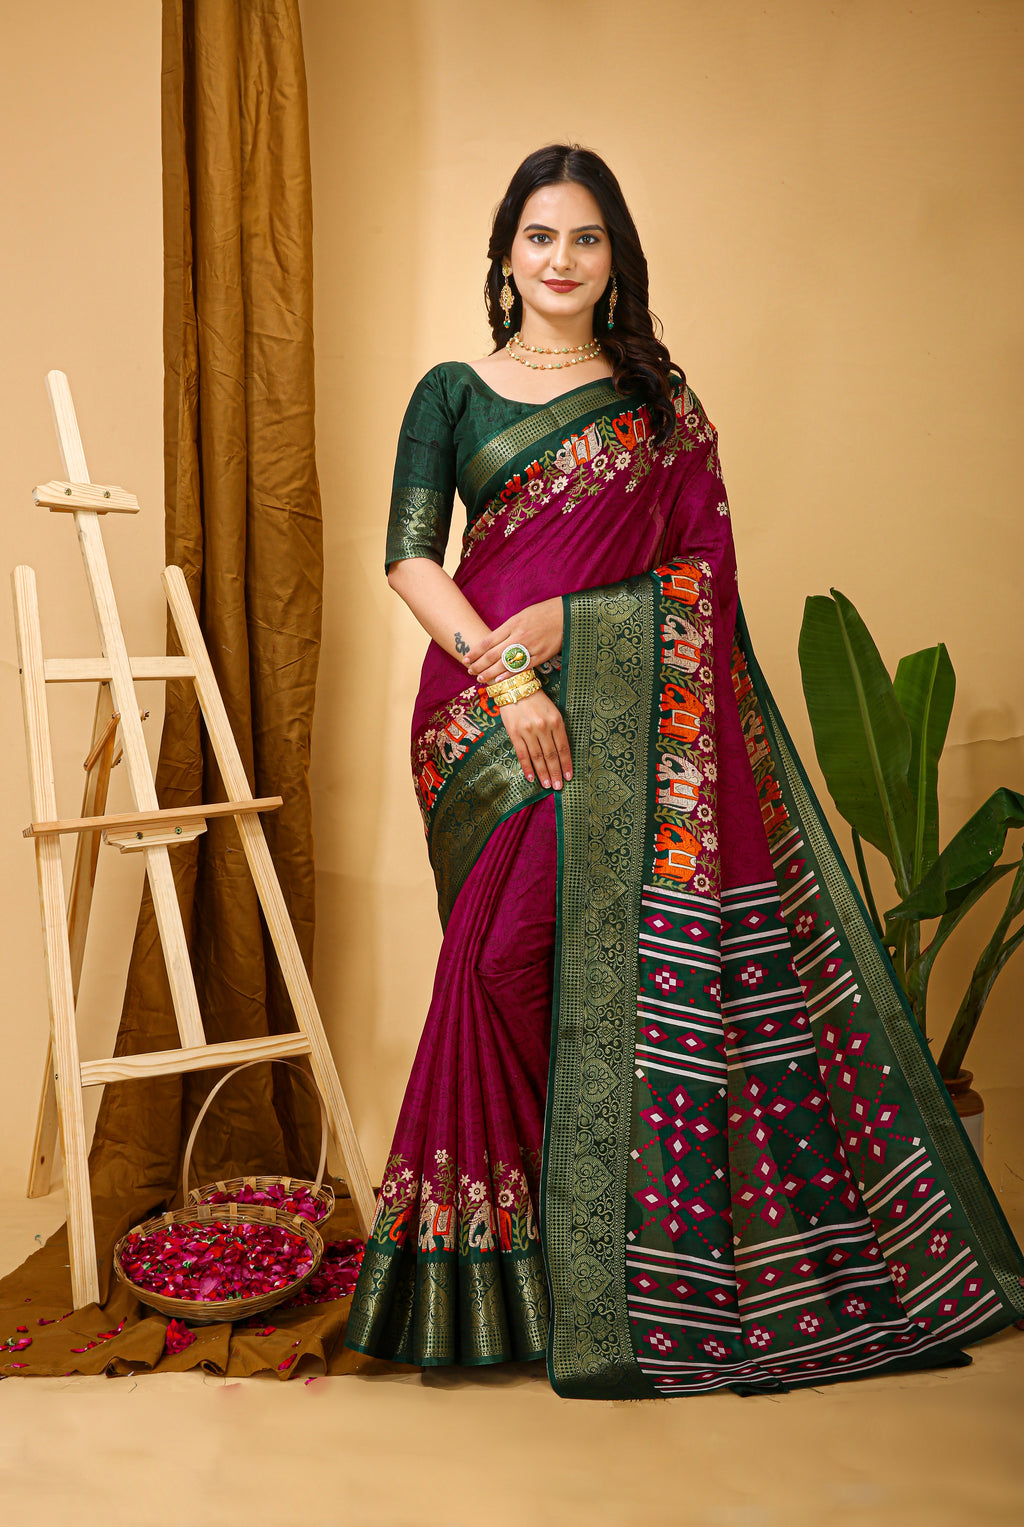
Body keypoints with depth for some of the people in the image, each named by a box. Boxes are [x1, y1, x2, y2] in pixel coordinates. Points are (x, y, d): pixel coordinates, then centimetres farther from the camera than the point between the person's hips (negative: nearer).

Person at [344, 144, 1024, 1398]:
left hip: (637, 720, 0)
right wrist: (505, 677, -14)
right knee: (514, 958, -6)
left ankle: (643, 1267, 11)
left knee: (644, 962, -5)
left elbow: (703, 571, 4)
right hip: (494, 716, 0)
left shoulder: (661, 402, 13)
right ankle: (504, 1268, 10)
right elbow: (409, 558, 0)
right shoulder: (453, 394, 11)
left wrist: (564, 621, -10)